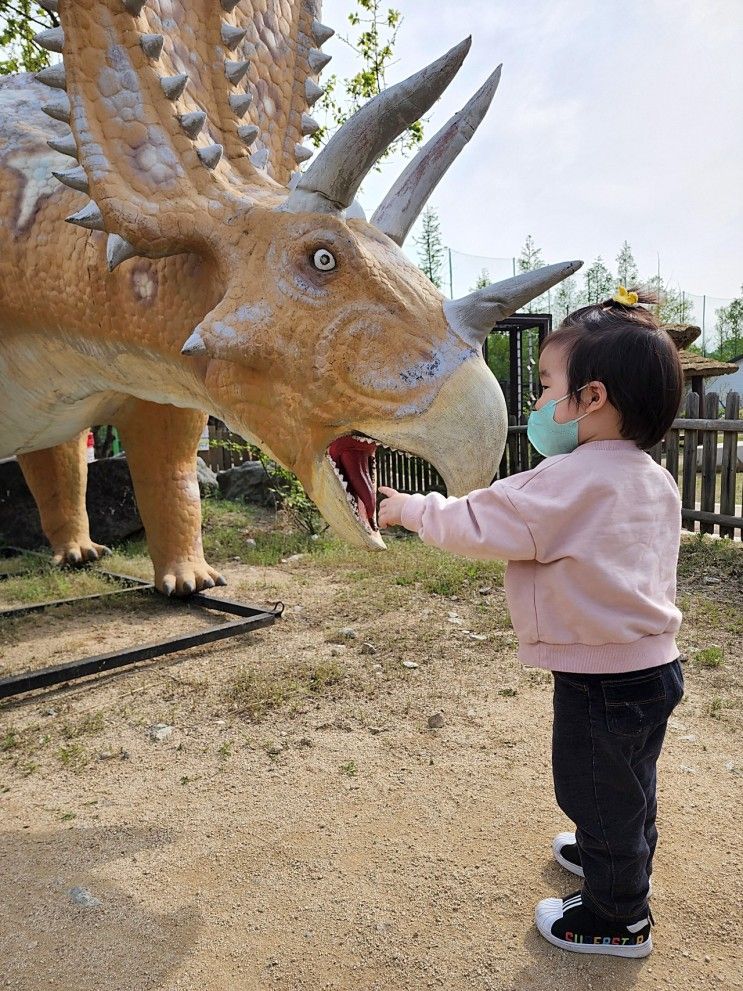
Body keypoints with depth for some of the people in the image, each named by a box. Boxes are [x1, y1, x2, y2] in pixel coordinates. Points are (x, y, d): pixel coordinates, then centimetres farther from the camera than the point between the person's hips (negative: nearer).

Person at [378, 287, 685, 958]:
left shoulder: (568, 483, -26)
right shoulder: (655, 479, 2)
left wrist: (411, 509, -6)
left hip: (603, 676, -9)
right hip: (655, 662, 9)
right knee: (629, 782, 29)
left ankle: (617, 917, 33)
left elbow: (477, 523, -22)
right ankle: (624, 858, 54)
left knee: (597, 793, 13)